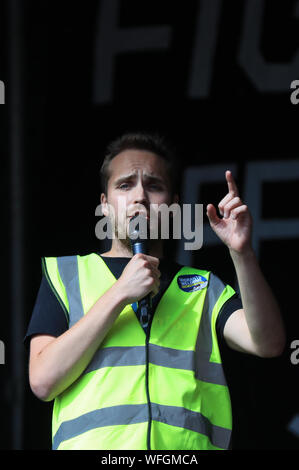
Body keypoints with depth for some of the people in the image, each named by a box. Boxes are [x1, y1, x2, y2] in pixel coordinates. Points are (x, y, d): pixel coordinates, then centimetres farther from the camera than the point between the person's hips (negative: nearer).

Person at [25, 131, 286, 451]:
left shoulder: (203, 286, 22)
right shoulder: (65, 272, 18)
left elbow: (267, 344, 5)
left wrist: (242, 252, -6)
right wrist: (120, 293, 0)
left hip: (189, 448, 1)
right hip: (95, 447, -1)